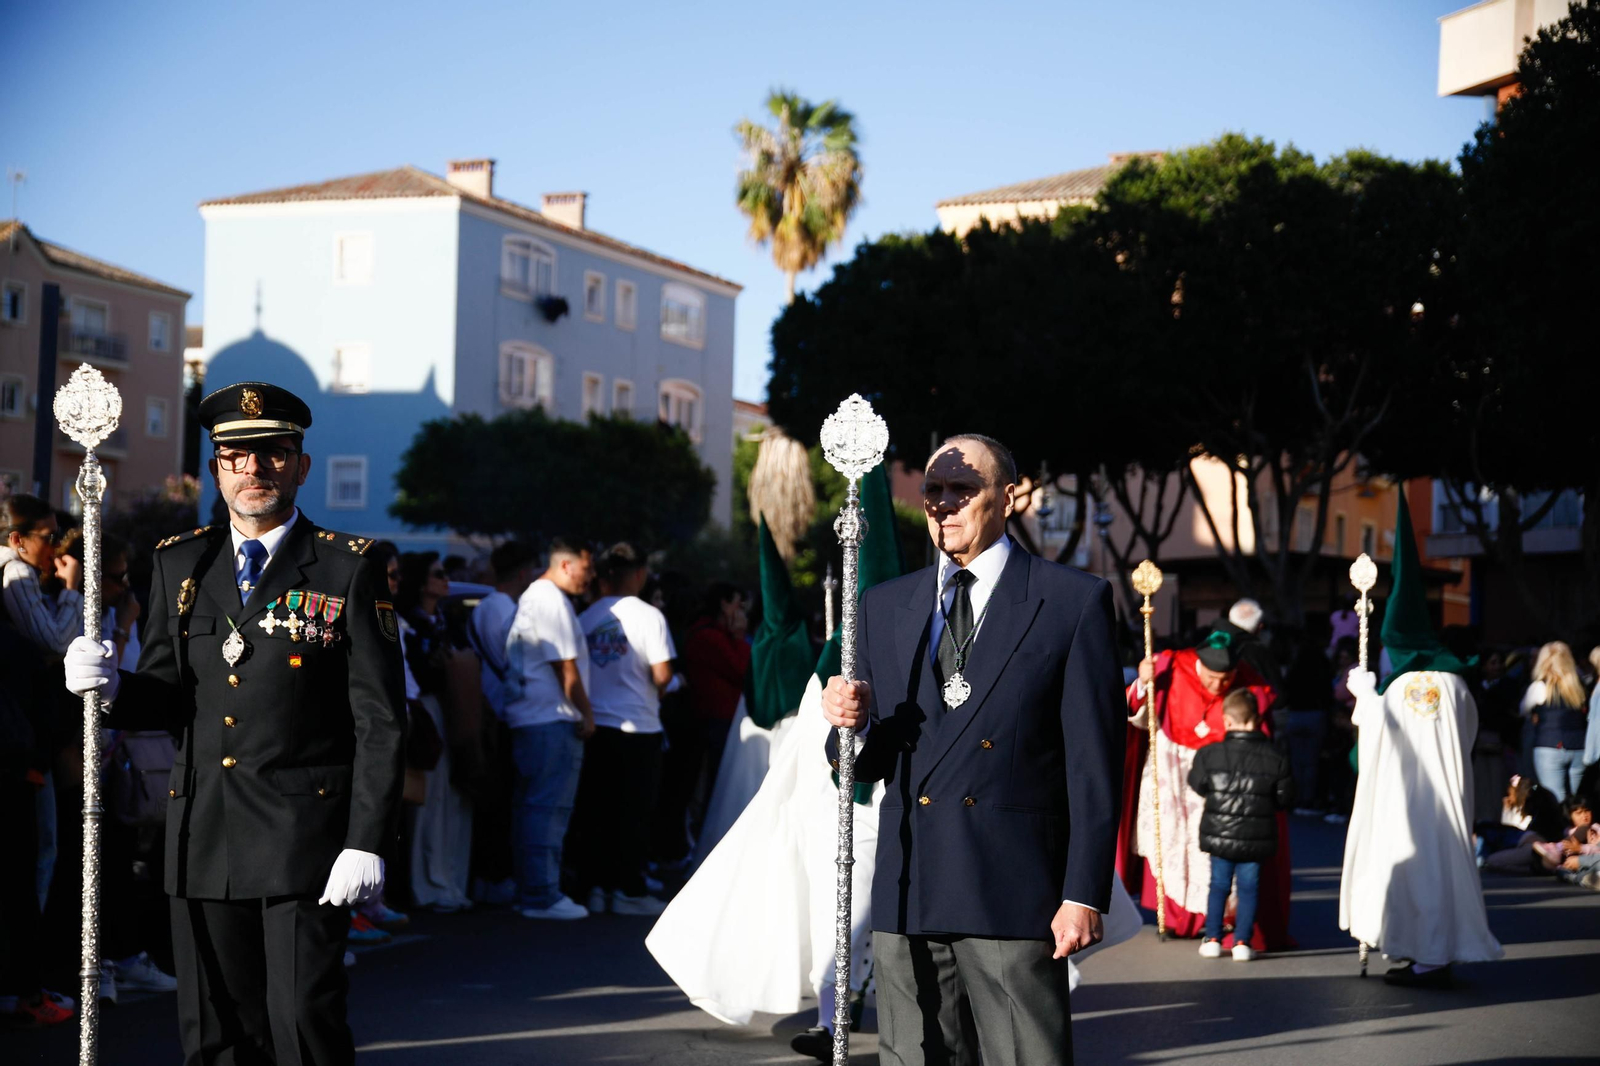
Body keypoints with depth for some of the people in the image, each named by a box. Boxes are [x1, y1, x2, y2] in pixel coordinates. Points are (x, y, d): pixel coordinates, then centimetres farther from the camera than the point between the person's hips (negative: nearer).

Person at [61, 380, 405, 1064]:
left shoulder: (347, 570, -2)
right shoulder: (179, 564, 11)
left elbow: (379, 719, -5)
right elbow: (167, 696, 14)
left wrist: (366, 842, -11)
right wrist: (111, 688, -9)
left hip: (304, 835, -4)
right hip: (204, 839, 4)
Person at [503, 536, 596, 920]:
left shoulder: (531, 597, 21)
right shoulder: (552, 600, -13)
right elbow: (566, 666, -15)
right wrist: (586, 714, -7)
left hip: (527, 718, 11)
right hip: (553, 718, -11)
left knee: (534, 807, 13)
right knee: (548, 808, -9)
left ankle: (531, 892, 18)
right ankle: (542, 895, -8)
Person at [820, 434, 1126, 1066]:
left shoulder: (1075, 602, 0)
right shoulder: (885, 606, 14)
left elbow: (1094, 764, -3)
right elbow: (866, 764, 14)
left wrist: (1085, 894, -9)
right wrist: (851, 725, -10)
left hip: (1015, 895, -4)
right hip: (906, 895, 4)